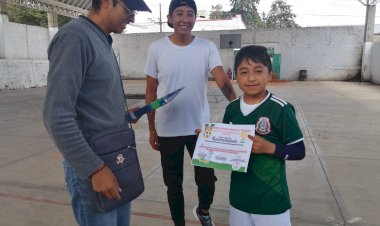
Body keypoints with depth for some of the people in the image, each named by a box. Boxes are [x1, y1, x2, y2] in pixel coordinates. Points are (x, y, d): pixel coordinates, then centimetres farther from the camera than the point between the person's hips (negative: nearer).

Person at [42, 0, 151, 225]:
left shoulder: (103, 41, 10)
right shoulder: (75, 36, -17)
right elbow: (58, 117, -23)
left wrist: (123, 113, 7)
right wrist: (95, 169, -21)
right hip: (93, 165, -8)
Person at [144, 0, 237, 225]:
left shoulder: (207, 47, -3)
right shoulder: (157, 48, -4)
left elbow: (222, 79, -16)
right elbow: (151, 92, 0)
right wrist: (152, 129, 2)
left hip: (200, 127, 1)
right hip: (168, 130, 0)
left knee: (207, 180, 9)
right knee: (174, 184, 14)